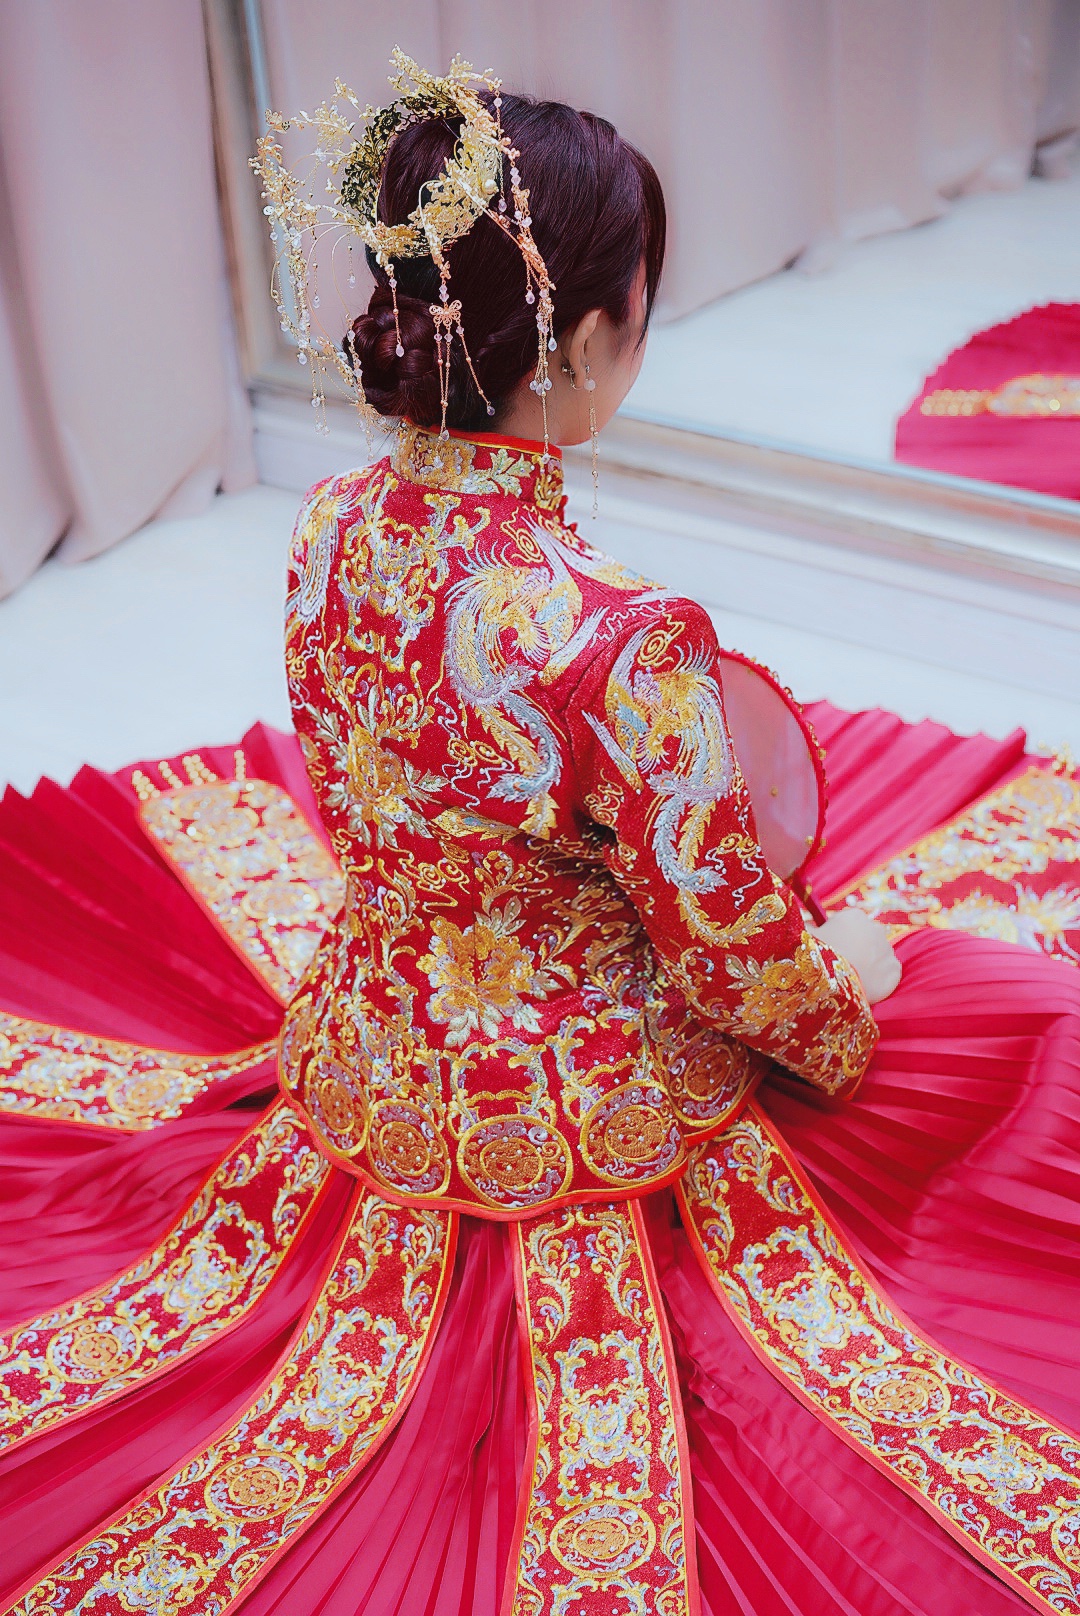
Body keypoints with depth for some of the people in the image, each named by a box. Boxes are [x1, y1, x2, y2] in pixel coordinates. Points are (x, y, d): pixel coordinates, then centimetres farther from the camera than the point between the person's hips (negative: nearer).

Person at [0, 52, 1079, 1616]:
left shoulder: (329, 531, -13)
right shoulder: (623, 646, -36)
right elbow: (733, 954, -21)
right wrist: (847, 970, 2)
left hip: (371, 1063, 7)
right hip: (576, 1106, -7)